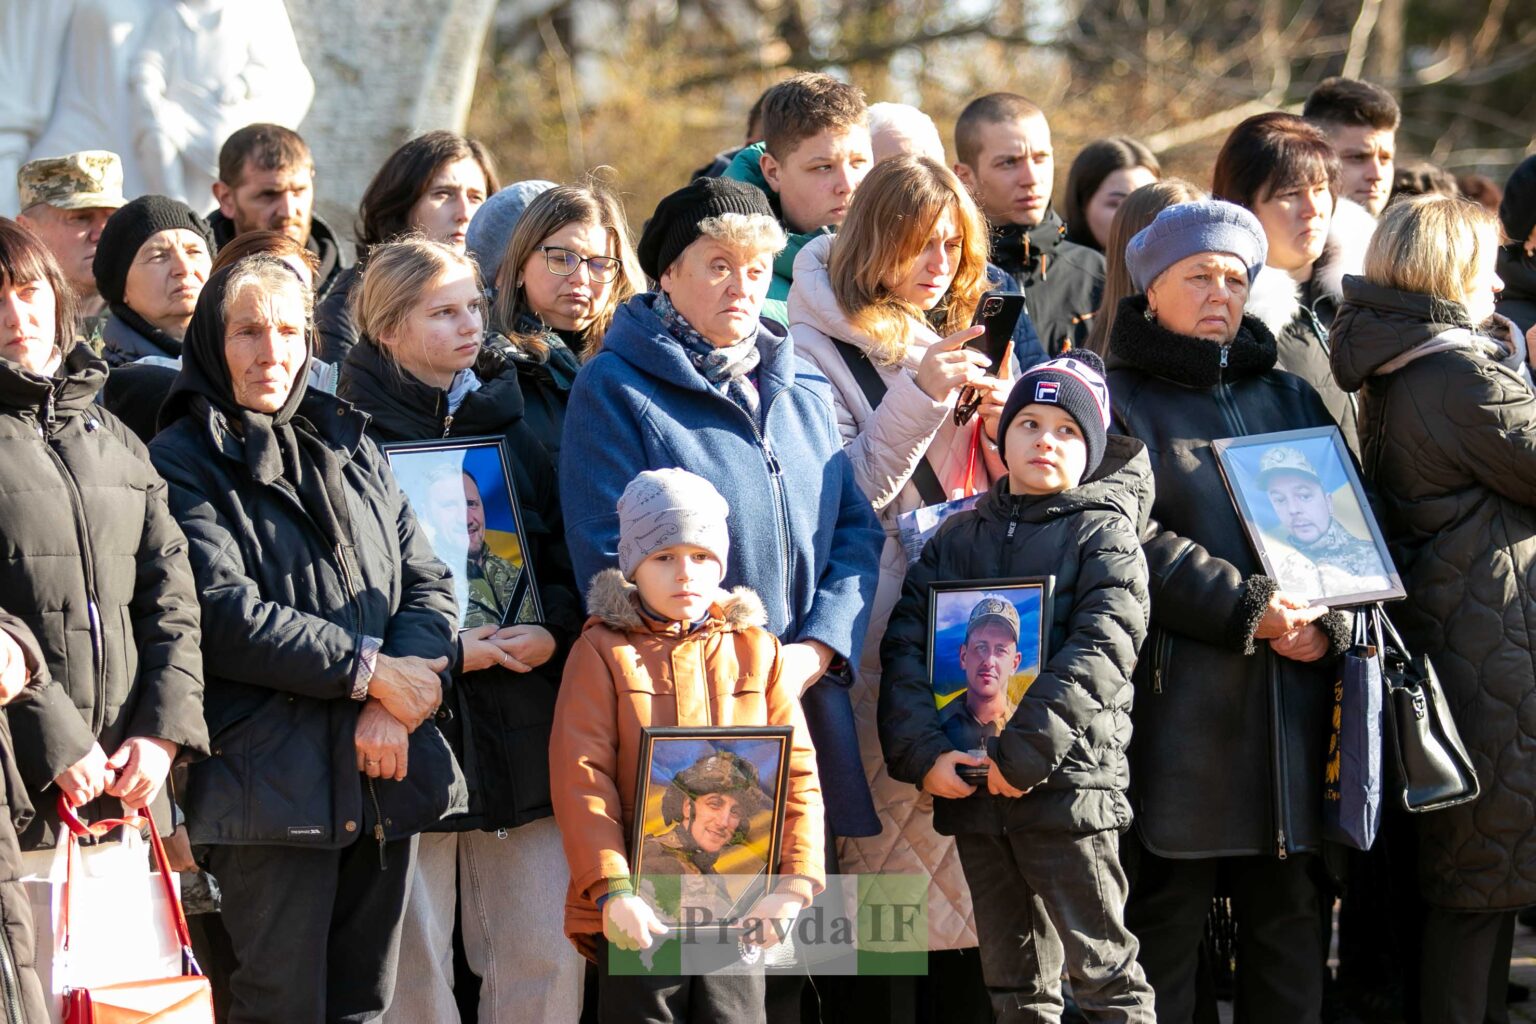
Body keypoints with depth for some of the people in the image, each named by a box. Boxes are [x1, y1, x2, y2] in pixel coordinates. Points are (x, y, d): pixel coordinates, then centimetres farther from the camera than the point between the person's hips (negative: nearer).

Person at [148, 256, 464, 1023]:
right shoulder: (183, 464, -2)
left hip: (385, 774, 6)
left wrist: (391, 708, -7)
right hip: (272, 780, -6)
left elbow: (427, 585, 11)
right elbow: (224, 615, -14)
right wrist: (369, 671, -13)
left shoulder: (349, 449, 18)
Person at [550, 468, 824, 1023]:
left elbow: (798, 775, 8)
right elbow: (581, 778, -6)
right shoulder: (603, 651, 1)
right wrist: (611, 890, -15)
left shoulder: (758, 651, 10)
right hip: (638, 911, -2)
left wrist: (794, 881, -5)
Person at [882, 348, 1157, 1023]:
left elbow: (1100, 653, -12)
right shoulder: (956, 537, 14)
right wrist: (924, 754, -10)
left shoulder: (1104, 534, 1)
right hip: (968, 786, 5)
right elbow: (906, 646, 6)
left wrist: (1024, 754, -21)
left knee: (1102, 968, -5)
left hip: (1068, 783, -5)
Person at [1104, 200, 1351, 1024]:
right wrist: (1245, 607, -15)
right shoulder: (1116, 401, 5)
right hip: (1177, 699, -4)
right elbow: (1129, 538, -8)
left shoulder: (1292, 400, 21)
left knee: (1289, 910, 4)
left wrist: (1328, 621, -5)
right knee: (1166, 912, -5)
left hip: (1294, 697, 5)